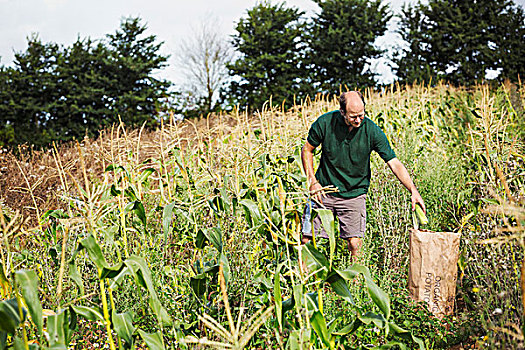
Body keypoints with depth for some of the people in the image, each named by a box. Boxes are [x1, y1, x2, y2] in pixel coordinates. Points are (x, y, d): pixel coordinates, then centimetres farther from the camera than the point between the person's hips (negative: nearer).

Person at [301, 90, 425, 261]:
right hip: (324, 191, 1)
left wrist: (413, 191, -24)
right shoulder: (325, 123, -13)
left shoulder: (372, 131, -14)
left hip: (354, 195, -1)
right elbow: (307, 150, 3)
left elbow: (394, 164, -13)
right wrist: (312, 182, -5)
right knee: (307, 240, 1)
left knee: (355, 244, -9)